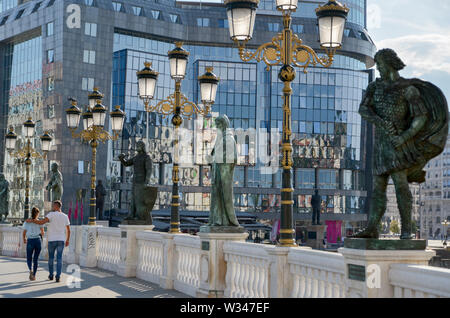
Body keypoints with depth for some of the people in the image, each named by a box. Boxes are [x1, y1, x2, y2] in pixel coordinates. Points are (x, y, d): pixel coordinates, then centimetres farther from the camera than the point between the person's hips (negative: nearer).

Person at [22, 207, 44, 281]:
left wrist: (24, 239, 26)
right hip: (38, 241, 0)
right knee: (35, 259, 13)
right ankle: (33, 275, 10)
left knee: (29, 259, 9)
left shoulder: (26, 222, 3)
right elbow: (42, 232, -3)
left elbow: (24, 233, 6)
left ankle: (31, 270, -20)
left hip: (30, 241, 0)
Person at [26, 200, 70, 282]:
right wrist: (67, 240, 22)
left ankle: (51, 275, 24)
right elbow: (68, 230, 10)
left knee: (51, 257, 16)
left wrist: (31, 220, -8)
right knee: (59, 259, 1)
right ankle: (58, 277, -7)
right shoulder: (65, 216, 5)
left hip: (52, 240, -2)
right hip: (61, 240, 2)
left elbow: (41, 222, -21)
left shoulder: (51, 214, -9)